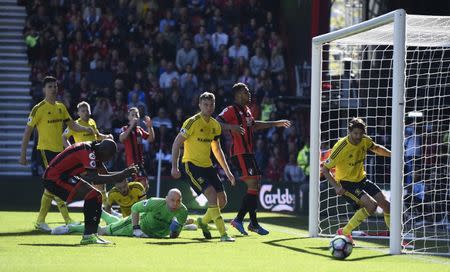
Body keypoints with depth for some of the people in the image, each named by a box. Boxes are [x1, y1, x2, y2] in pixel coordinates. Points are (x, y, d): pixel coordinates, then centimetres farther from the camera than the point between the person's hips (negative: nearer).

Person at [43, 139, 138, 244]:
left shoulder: (93, 152, 10)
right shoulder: (87, 151, -21)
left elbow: (106, 174, 17)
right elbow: (94, 178, -29)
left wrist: (125, 173, 2)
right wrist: (123, 175, -28)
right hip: (54, 179, -11)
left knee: (96, 196, 12)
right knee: (93, 196, -19)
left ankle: (92, 233, 9)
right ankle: (88, 236, -20)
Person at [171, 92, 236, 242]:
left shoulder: (215, 125, 8)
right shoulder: (192, 122, -13)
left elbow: (217, 150, 19)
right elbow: (176, 143, -11)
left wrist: (227, 171, 17)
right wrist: (174, 167, -17)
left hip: (207, 165, 7)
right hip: (192, 164, -7)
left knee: (222, 200, 3)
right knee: (212, 193, -23)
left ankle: (203, 221, 31)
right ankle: (223, 234, -22)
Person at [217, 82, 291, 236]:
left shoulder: (247, 110, 19)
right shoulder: (232, 110, -9)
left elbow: (254, 125, 37)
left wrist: (276, 124, 41)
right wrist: (232, 127, -38)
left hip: (249, 153, 10)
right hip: (239, 153, -10)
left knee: (255, 187, 10)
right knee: (252, 186, -15)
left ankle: (253, 223, 15)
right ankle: (238, 219, -11)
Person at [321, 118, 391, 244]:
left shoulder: (364, 140, -7)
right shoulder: (341, 147, -26)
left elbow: (377, 149, 18)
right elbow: (325, 169, -21)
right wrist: (337, 187, -32)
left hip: (361, 180, 7)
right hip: (346, 183, -7)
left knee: (386, 205, 3)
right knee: (371, 205, -25)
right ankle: (344, 233, -14)